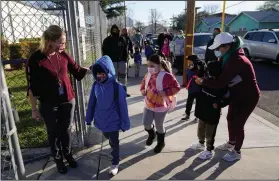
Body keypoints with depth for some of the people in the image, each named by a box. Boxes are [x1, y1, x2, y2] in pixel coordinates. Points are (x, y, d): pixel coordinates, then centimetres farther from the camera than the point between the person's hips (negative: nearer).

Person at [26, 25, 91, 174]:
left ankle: (68, 154, 40)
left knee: (66, 130, 19)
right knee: (53, 133, 15)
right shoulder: (35, 59, -16)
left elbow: (77, 71, 6)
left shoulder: (63, 55, -4)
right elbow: (32, 87, -11)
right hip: (48, 105, -3)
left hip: (68, 100, 3)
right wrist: (34, 109, -7)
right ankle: (58, 159, 36)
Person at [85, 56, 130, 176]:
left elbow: (122, 106, -15)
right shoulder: (95, 85, -9)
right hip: (101, 121, 5)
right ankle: (114, 151, 58)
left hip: (113, 122, -4)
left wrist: (125, 123, -10)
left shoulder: (117, 87, -22)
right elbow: (92, 103, 2)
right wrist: (89, 118, 9)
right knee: (109, 139, 28)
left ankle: (115, 163, 36)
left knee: (114, 143, 14)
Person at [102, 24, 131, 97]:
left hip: (122, 60, 2)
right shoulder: (107, 40, -1)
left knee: (123, 76, 9)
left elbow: (125, 50, 9)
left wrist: (126, 58, 1)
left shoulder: (122, 39, 5)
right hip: (112, 61, -2)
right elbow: (104, 51, 0)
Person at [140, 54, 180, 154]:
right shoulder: (148, 75, -2)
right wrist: (143, 90, -3)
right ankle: (152, 134, 43)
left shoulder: (166, 76, -21)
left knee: (159, 126, 10)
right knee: (146, 123, 6)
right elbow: (144, 83, 17)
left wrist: (166, 92, -26)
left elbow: (176, 87, -15)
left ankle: (161, 143, 39)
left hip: (161, 106, -5)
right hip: (148, 104, 5)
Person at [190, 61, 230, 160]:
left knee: (210, 133, 7)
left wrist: (219, 104, -21)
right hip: (203, 110, 7)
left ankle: (209, 151, 24)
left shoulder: (223, 85, -18)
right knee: (200, 129, 23)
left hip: (213, 113, -7)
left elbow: (228, 99, -8)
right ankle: (201, 143, 45)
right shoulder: (208, 79, -3)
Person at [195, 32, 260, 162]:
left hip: (249, 96, -9)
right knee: (230, 119, 18)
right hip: (237, 94, 9)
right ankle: (231, 143, 40)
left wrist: (203, 82, -24)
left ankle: (237, 152, 21)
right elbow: (219, 73, 2)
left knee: (238, 123, 1)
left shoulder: (237, 60, -31)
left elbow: (221, 82, -33)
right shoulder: (230, 57, 0)